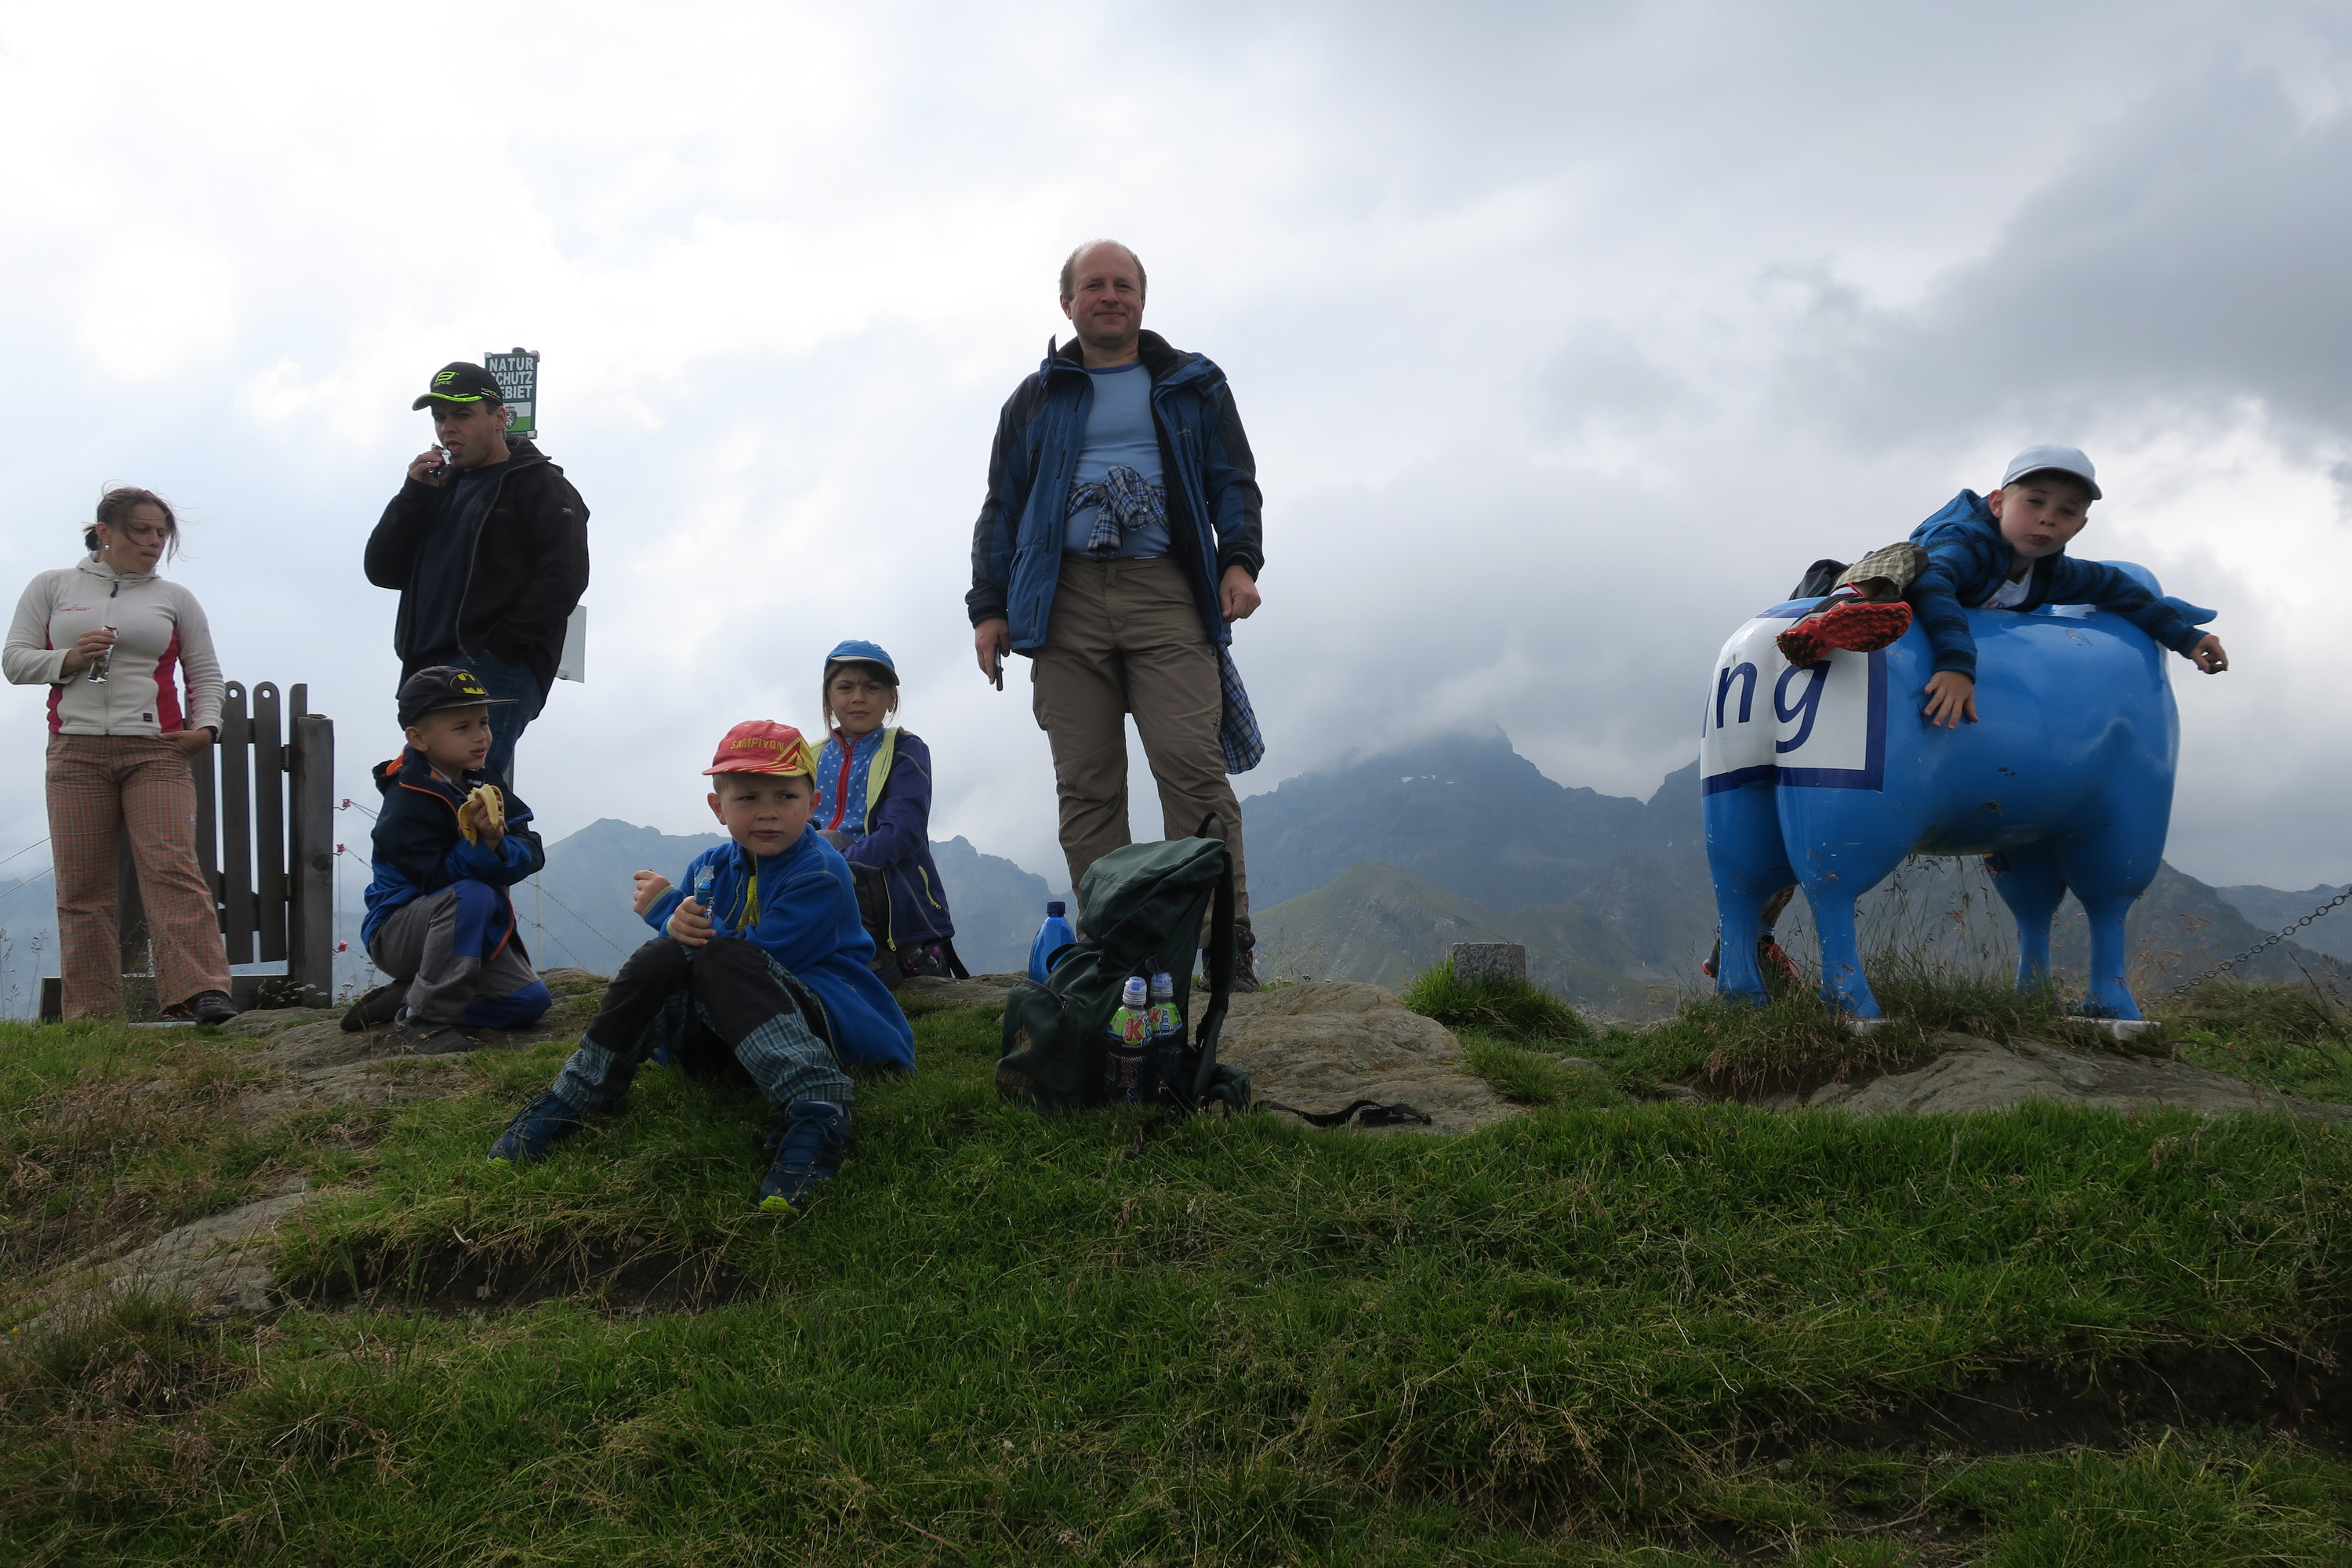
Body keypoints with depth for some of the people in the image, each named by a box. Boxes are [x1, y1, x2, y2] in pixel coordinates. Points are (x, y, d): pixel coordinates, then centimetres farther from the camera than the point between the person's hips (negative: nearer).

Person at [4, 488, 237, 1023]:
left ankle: (202, 991, -24)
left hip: (155, 752, -1)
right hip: (76, 751, 1)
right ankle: (92, 1014, 0)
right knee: (82, 884, -2)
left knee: (172, 866, -16)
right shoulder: (53, 587, 14)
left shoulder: (175, 598, 15)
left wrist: (205, 725, -2)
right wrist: (69, 660, -8)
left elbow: (205, 673, 16)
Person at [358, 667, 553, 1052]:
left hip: (475, 931, 7)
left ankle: (404, 996, 5)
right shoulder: (407, 802, -21)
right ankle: (423, 1018, -24)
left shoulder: (483, 784, 2)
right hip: (398, 931, -7)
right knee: (471, 895, -37)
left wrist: (499, 844, -29)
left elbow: (531, 854, -7)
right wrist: (481, 843, -39)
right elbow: (439, 877, -26)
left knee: (530, 1000, -8)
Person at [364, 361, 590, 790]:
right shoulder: (440, 488, 26)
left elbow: (565, 577, -9)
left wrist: (501, 644, -17)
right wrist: (414, 494, 5)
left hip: (496, 673, -8)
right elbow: (382, 571, 17)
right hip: (429, 671, 8)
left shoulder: (539, 485, 5)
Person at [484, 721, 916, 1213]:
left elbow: (760, 957, -23)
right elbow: (677, 956, 7)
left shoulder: (820, 874, -14)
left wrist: (666, 907, -13)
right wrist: (677, 926, -20)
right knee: (664, 956, -19)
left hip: (828, 1020, -6)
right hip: (724, 1026, 6)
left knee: (725, 960, -33)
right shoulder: (709, 868, 10)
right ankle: (574, 1097, -10)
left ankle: (816, 1110, -52)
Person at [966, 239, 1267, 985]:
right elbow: (1000, 509, 21)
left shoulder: (1193, 385, 19)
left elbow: (1234, 481, 15)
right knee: (1086, 784, -3)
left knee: (1192, 763, -14)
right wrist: (988, 607, 11)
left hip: (1164, 594, -2)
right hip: (1065, 601, 2)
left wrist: (1239, 560, -3)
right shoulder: (1036, 399, 21)